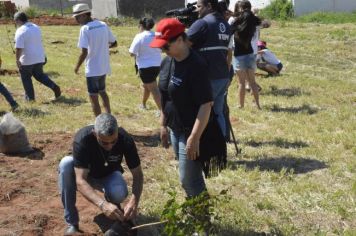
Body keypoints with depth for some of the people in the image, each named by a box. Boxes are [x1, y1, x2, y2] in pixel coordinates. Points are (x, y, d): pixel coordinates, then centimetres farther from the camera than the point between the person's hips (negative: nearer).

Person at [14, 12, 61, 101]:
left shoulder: (20, 31, -17)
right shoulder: (36, 27, 7)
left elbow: (19, 48, -23)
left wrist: (17, 60, -13)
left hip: (27, 60, -7)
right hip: (39, 58, 7)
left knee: (26, 78, 11)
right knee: (39, 75, 21)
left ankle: (30, 97, 19)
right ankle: (54, 86, 4)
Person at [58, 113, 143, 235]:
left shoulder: (125, 139, -29)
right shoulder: (82, 139, -35)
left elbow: (137, 174, -23)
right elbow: (80, 181, -39)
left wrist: (134, 200, -42)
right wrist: (103, 204, -54)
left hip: (109, 175, 0)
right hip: (86, 174, 0)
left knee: (119, 193, -35)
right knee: (66, 163, -33)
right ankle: (72, 224, -23)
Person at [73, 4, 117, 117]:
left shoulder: (85, 29, -16)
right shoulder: (104, 25, 3)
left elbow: (84, 52, -21)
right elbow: (114, 43, 12)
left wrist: (77, 67, -8)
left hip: (92, 69, -7)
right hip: (104, 66, 7)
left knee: (93, 97, 3)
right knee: (102, 91, 25)